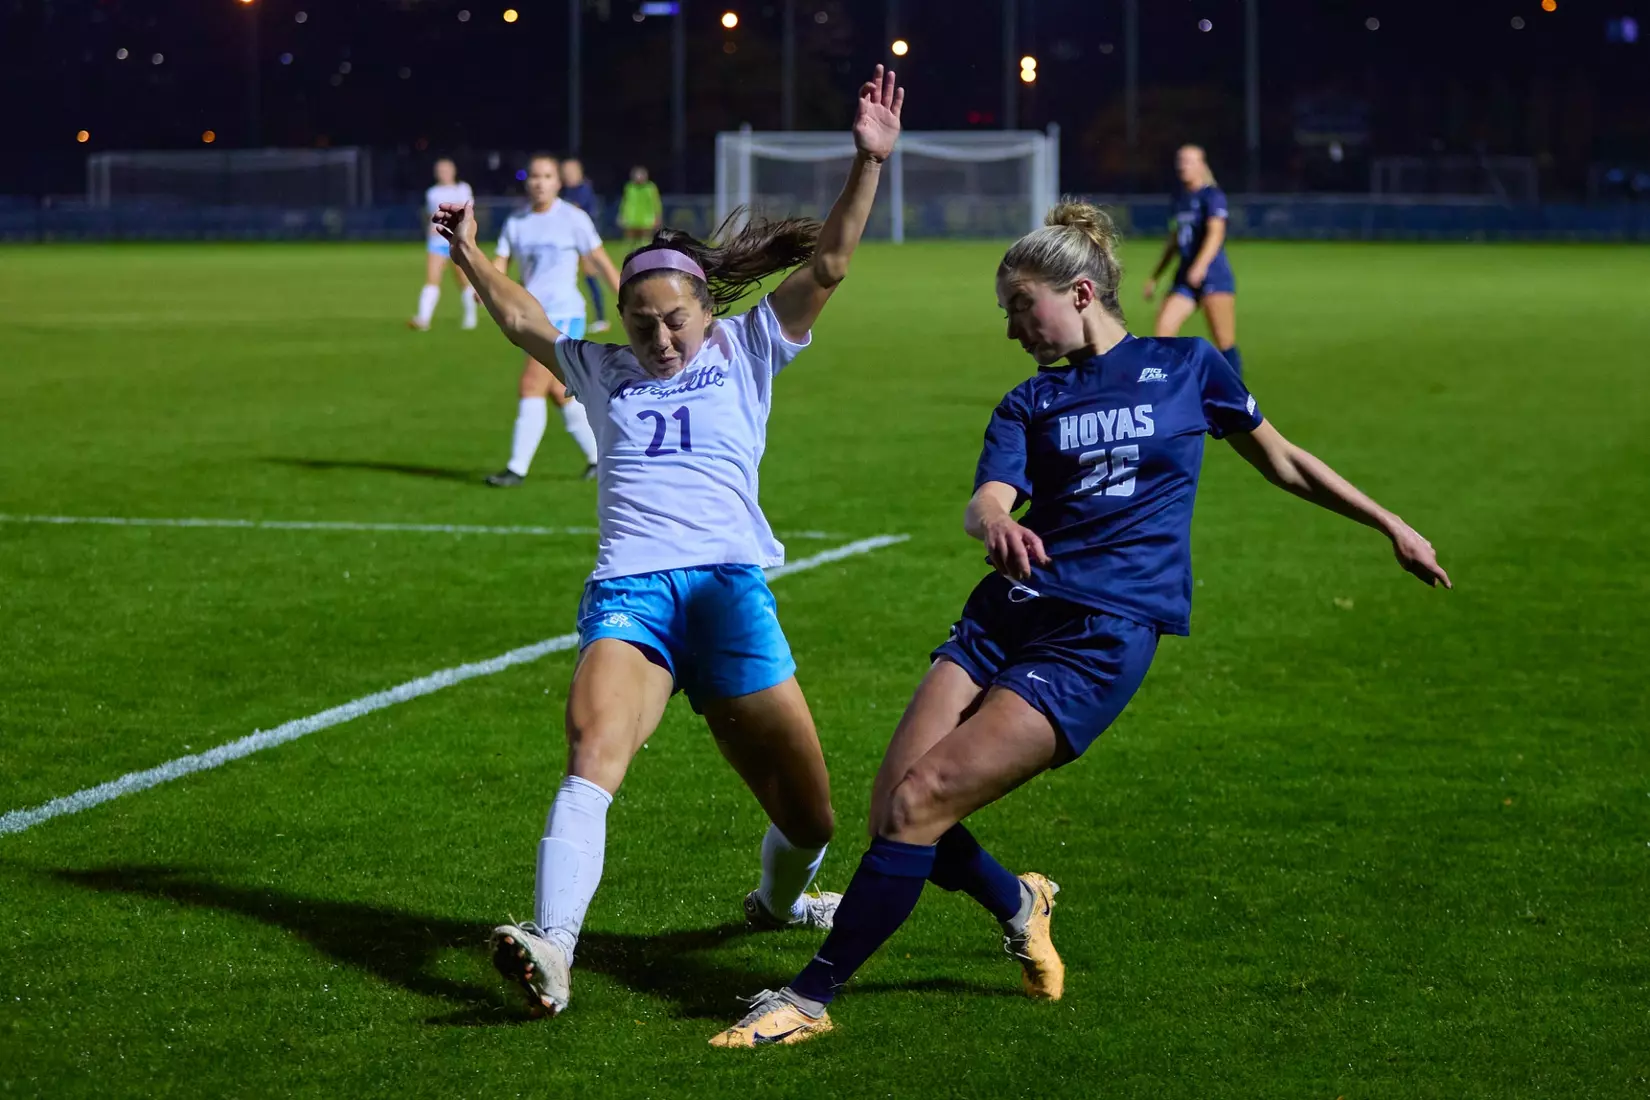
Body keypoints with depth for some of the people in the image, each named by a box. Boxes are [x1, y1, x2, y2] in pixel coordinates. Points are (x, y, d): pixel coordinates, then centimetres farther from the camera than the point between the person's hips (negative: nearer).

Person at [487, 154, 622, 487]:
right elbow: (500, 263, 3)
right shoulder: (516, 223, 8)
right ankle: (597, 455, 28)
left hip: (563, 314, -6)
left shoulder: (573, 219, -5)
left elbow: (600, 260, 1)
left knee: (531, 386, -15)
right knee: (558, 392, 12)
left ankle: (518, 468, -13)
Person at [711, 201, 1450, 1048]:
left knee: (919, 802, -17)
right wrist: (994, 523, -30)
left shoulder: (1189, 367, 8)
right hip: (1006, 616, 5)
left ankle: (812, 995, -8)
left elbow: (1282, 462, 21)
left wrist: (1392, 527, 23)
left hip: (1103, 637, -5)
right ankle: (1017, 905, 24)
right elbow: (984, 505, -5)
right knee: (892, 809, -7)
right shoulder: (1029, 404, 13)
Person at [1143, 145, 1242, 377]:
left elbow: (1216, 233, -21)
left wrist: (1200, 265, -36)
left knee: (1224, 342, -6)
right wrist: (1155, 276, 26)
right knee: (1163, 328, -10)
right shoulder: (1178, 197, 15)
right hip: (1185, 277, 7)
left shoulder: (1212, 195, -6)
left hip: (1215, 275, -7)